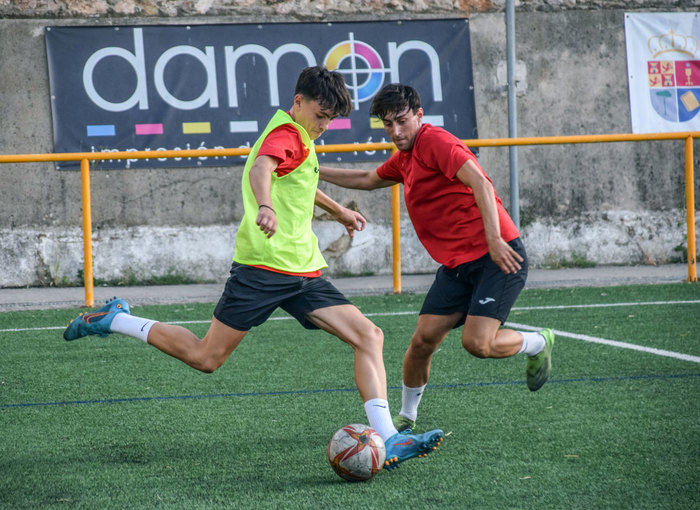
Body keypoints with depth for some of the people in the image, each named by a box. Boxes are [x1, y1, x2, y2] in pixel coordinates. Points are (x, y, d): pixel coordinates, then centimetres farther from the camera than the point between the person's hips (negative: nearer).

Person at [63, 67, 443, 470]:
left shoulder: (298, 135, 20)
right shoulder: (287, 135, -11)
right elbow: (260, 170, -35)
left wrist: (337, 210, 56)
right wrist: (265, 207, -56)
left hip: (303, 271, 9)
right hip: (265, 266, -9)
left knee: (369, 336, -8)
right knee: (206, 358, -5)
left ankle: (386, 440, -17)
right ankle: (114, 320, 15)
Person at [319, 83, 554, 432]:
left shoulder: (435, 142, -12)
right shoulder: (405, 158, 17)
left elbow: (481, 184, -25)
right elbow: (368, 180, 38)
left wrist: (494, 239, -35)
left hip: (499, 258, -8)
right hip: (456, 266, 8)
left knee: (477, 343, -20)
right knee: (422, 341, -2)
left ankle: (539, 344, 9)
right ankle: (406, 417, 17)